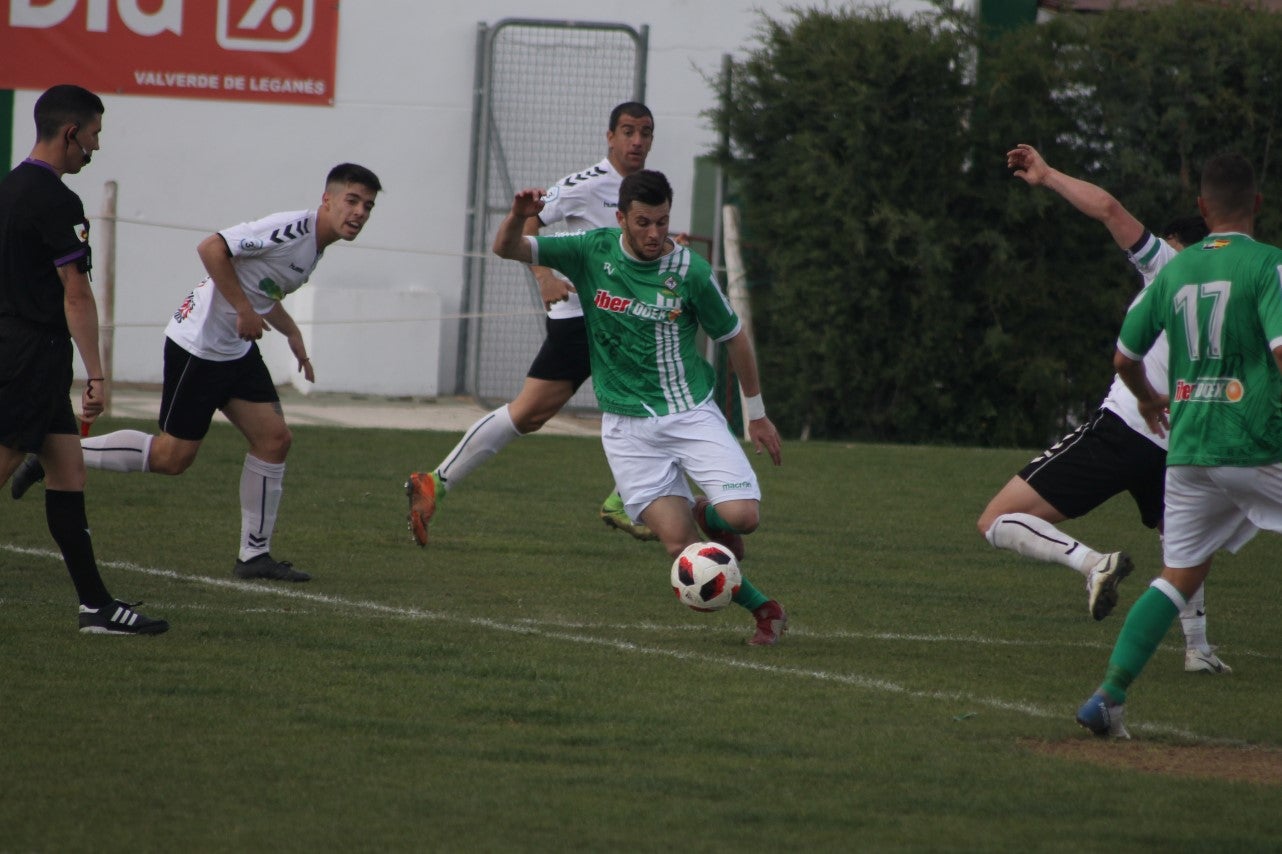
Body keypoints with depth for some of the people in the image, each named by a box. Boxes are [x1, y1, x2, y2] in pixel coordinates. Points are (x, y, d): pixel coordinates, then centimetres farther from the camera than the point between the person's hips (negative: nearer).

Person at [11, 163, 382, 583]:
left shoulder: (314, 244, 10)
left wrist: (292, 333, 19)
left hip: (237, 351, 10)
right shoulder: (290, 229, -21)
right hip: (199, 345, -10)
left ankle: (255, 555, 10)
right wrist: (244, 311, -25)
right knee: (172, 457, -5)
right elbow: (211, 249, -28)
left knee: (274, 438, 3)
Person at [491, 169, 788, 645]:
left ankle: (709, 514, 19)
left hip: (691, 413, 0)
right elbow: (507, 249, -2)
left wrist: (756, 413, 12)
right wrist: (519, 216, -25)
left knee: (742, 515, -18)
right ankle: (763, 609, 7)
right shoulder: (593, 252, -4)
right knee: (679, 544, -13)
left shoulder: (690, 271, -7)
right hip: (627, 427, 0)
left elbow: (733, 338, 6)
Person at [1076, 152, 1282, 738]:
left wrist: (1150, 401, 38)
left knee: (1179, 575, 12)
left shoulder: (1174, 270, 10)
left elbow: (1125, 359, 18)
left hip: (1188, 449, 5)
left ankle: (1110, 694, -3)